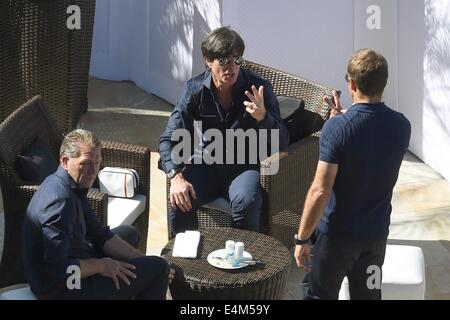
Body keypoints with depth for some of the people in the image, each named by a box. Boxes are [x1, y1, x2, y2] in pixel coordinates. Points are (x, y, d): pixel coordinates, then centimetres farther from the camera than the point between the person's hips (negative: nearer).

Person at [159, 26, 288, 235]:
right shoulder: (195, 89, -7)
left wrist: (262, 116, -33)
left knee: (245, 202, -33)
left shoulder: (258, 87, -11)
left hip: (245, 165, -1)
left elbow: (281, 143, -13)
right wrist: (176, 176, -26)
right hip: (206, 163, 2)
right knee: (180, 200, -25)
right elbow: (169, 139, -9)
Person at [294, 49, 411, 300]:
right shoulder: (402, 126, -5)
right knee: (368, 295, 18)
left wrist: (302, 239, -14)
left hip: (337, 234, -5)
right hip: (377, 233, 5)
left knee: (320, 296, 13)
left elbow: (320, 191, -23)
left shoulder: (336, 127, -22)